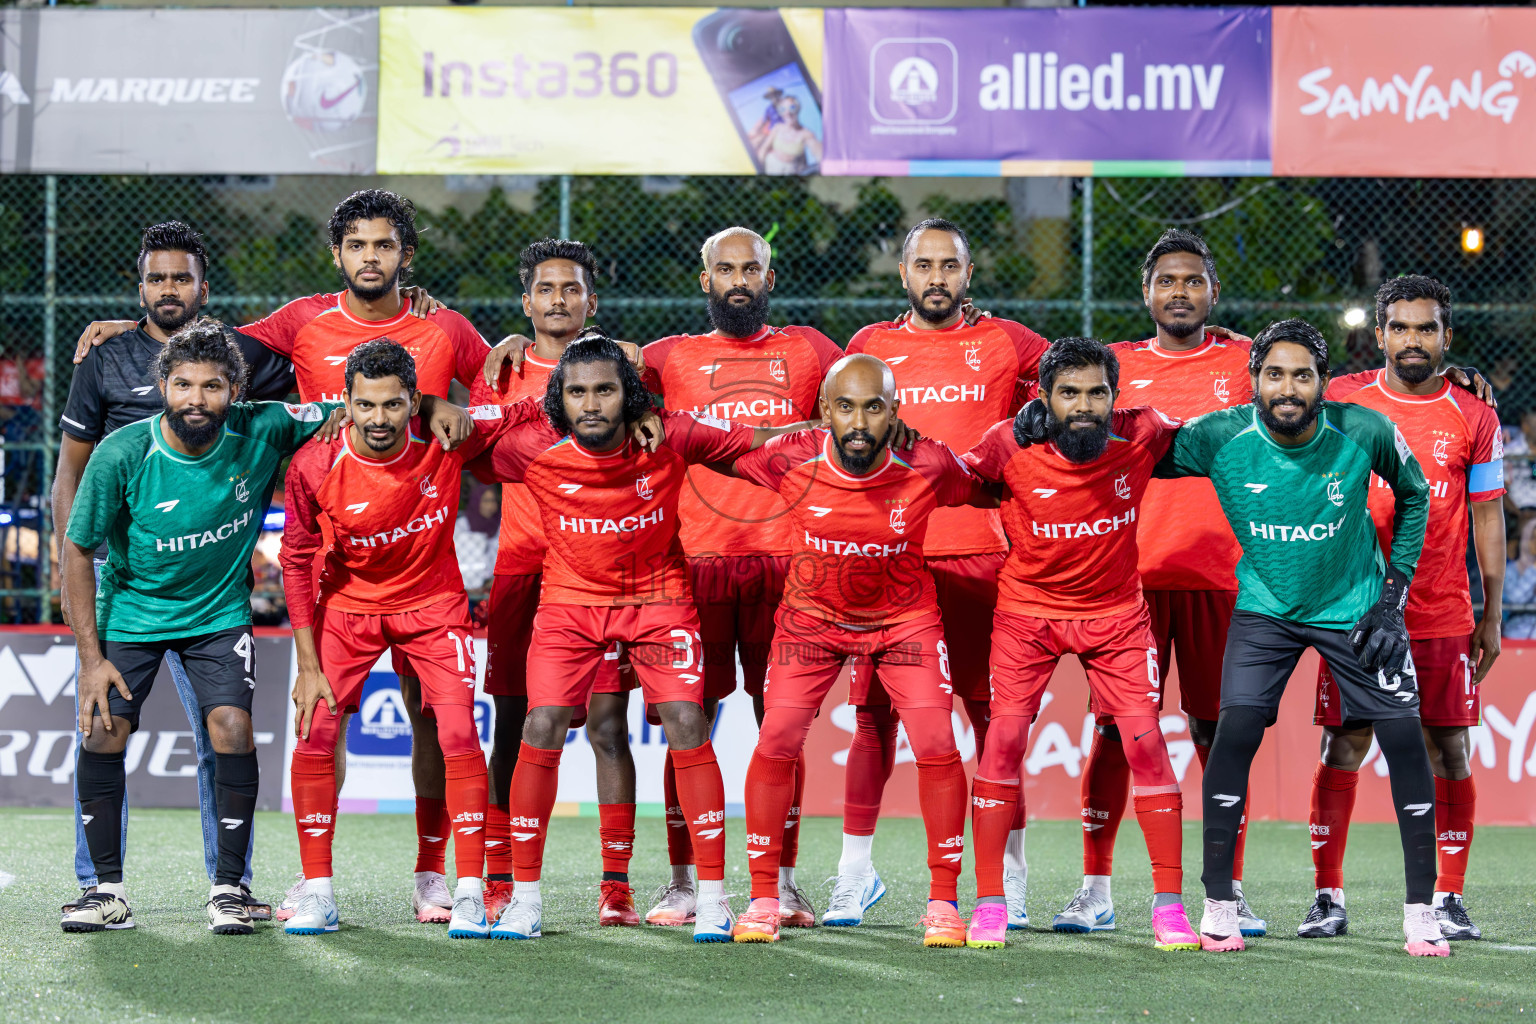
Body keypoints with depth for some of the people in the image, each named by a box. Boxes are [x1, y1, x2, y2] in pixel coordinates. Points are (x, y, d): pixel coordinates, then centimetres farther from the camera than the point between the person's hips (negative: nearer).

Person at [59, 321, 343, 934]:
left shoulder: (260, 433, -18)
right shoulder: (122, 455, -21)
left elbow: (338, 414, -1)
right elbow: (78, 550, -11)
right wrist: (91, 657, -13)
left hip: (220, 612, 0)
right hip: (130, 612, 0)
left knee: (231, 729, -17)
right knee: (101, 733, -11)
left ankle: (228, 886, -5)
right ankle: (108, 892, 3)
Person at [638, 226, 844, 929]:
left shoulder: (808, 352, 15)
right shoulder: (670, 358, 12)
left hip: (784, 554, 1)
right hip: (696, 557, -1)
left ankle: (782, 879, 7)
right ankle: (682, 881, 5)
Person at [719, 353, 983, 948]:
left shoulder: (927, 467, -24)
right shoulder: (793, 460, -23)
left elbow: (988, 493, -4)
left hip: (904, 616, 0)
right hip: (812, 614, 1)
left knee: (936, 748, -11)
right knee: (776, 743, -9)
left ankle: (943, 901, 3)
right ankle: (763, 899, 4)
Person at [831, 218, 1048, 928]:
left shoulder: (1005, 344, 7)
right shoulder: (870, 346, 12)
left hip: (980, 554, -1)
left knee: (992, 712, -2)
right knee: (874, 713, 1)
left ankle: (1010, 878, 3)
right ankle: (855, 871, 10)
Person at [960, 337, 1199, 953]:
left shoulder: (1141, 436, -15)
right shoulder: (1011, 445, -19)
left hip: (1116, 612, 1)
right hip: (1028, 609, -1)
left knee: (1145, 741, -8)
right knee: (1004, 738, -10)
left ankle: (1169, 903, 1)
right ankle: (990, 903, 0)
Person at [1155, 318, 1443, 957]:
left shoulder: (1365, 434, -19)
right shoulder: (1219, 438, -19)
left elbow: (1414, 497, 1)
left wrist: (1393, 594, -4)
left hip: (1355, 606, 0)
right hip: (1266, 608, 0)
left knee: (1404, 735, -8)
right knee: (1237, 728, -17)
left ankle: (1421, 910, 4)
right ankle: (1218, 904, -5)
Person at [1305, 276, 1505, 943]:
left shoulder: (1473, 418, 4)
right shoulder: (1342, 401, 3)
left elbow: (1488, 517, 7)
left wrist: (1492, 614, 5)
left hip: (1443, 618, 0)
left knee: (1450, 750, -1)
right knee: (1343, 748, -3)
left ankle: (1449, 899, 8)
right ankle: (1328, 897, 3)